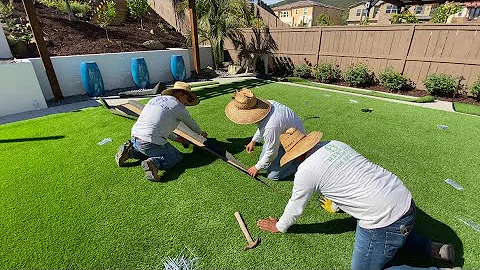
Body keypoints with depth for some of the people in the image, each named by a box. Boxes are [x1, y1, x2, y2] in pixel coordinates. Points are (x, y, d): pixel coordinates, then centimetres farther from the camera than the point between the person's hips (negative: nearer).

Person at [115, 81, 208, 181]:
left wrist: (175, 138, 36)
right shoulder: (178, 106, -3)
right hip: (150, 142, -8)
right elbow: (191, 124, 14)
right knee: (177, 157, 9)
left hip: (134, 138, 8)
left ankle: (130, 151, 14)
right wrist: (201, 133, 36)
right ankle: (154, 162, -16)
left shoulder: (155, 99, 19)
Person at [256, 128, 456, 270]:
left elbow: (295, 207, 0)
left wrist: (279, 227, 20)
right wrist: (336, 205, 41)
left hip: (385, 220, -9)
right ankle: (431, 247, 26)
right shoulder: (335, 144, 7)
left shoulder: (306, 170, -15)